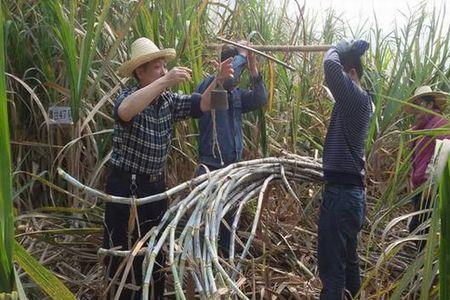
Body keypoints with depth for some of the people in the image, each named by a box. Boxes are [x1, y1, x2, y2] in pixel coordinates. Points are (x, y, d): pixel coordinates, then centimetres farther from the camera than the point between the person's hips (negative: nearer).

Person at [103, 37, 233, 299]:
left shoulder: (168, 100, 3)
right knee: (126, 254, 4)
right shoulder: (128, 96, -14)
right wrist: (165, 81, -43)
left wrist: (219, 81, -24)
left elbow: (201, 104, -6)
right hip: (126, 186, -6)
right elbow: (124, 112, -38)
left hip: (157, 184, 6)